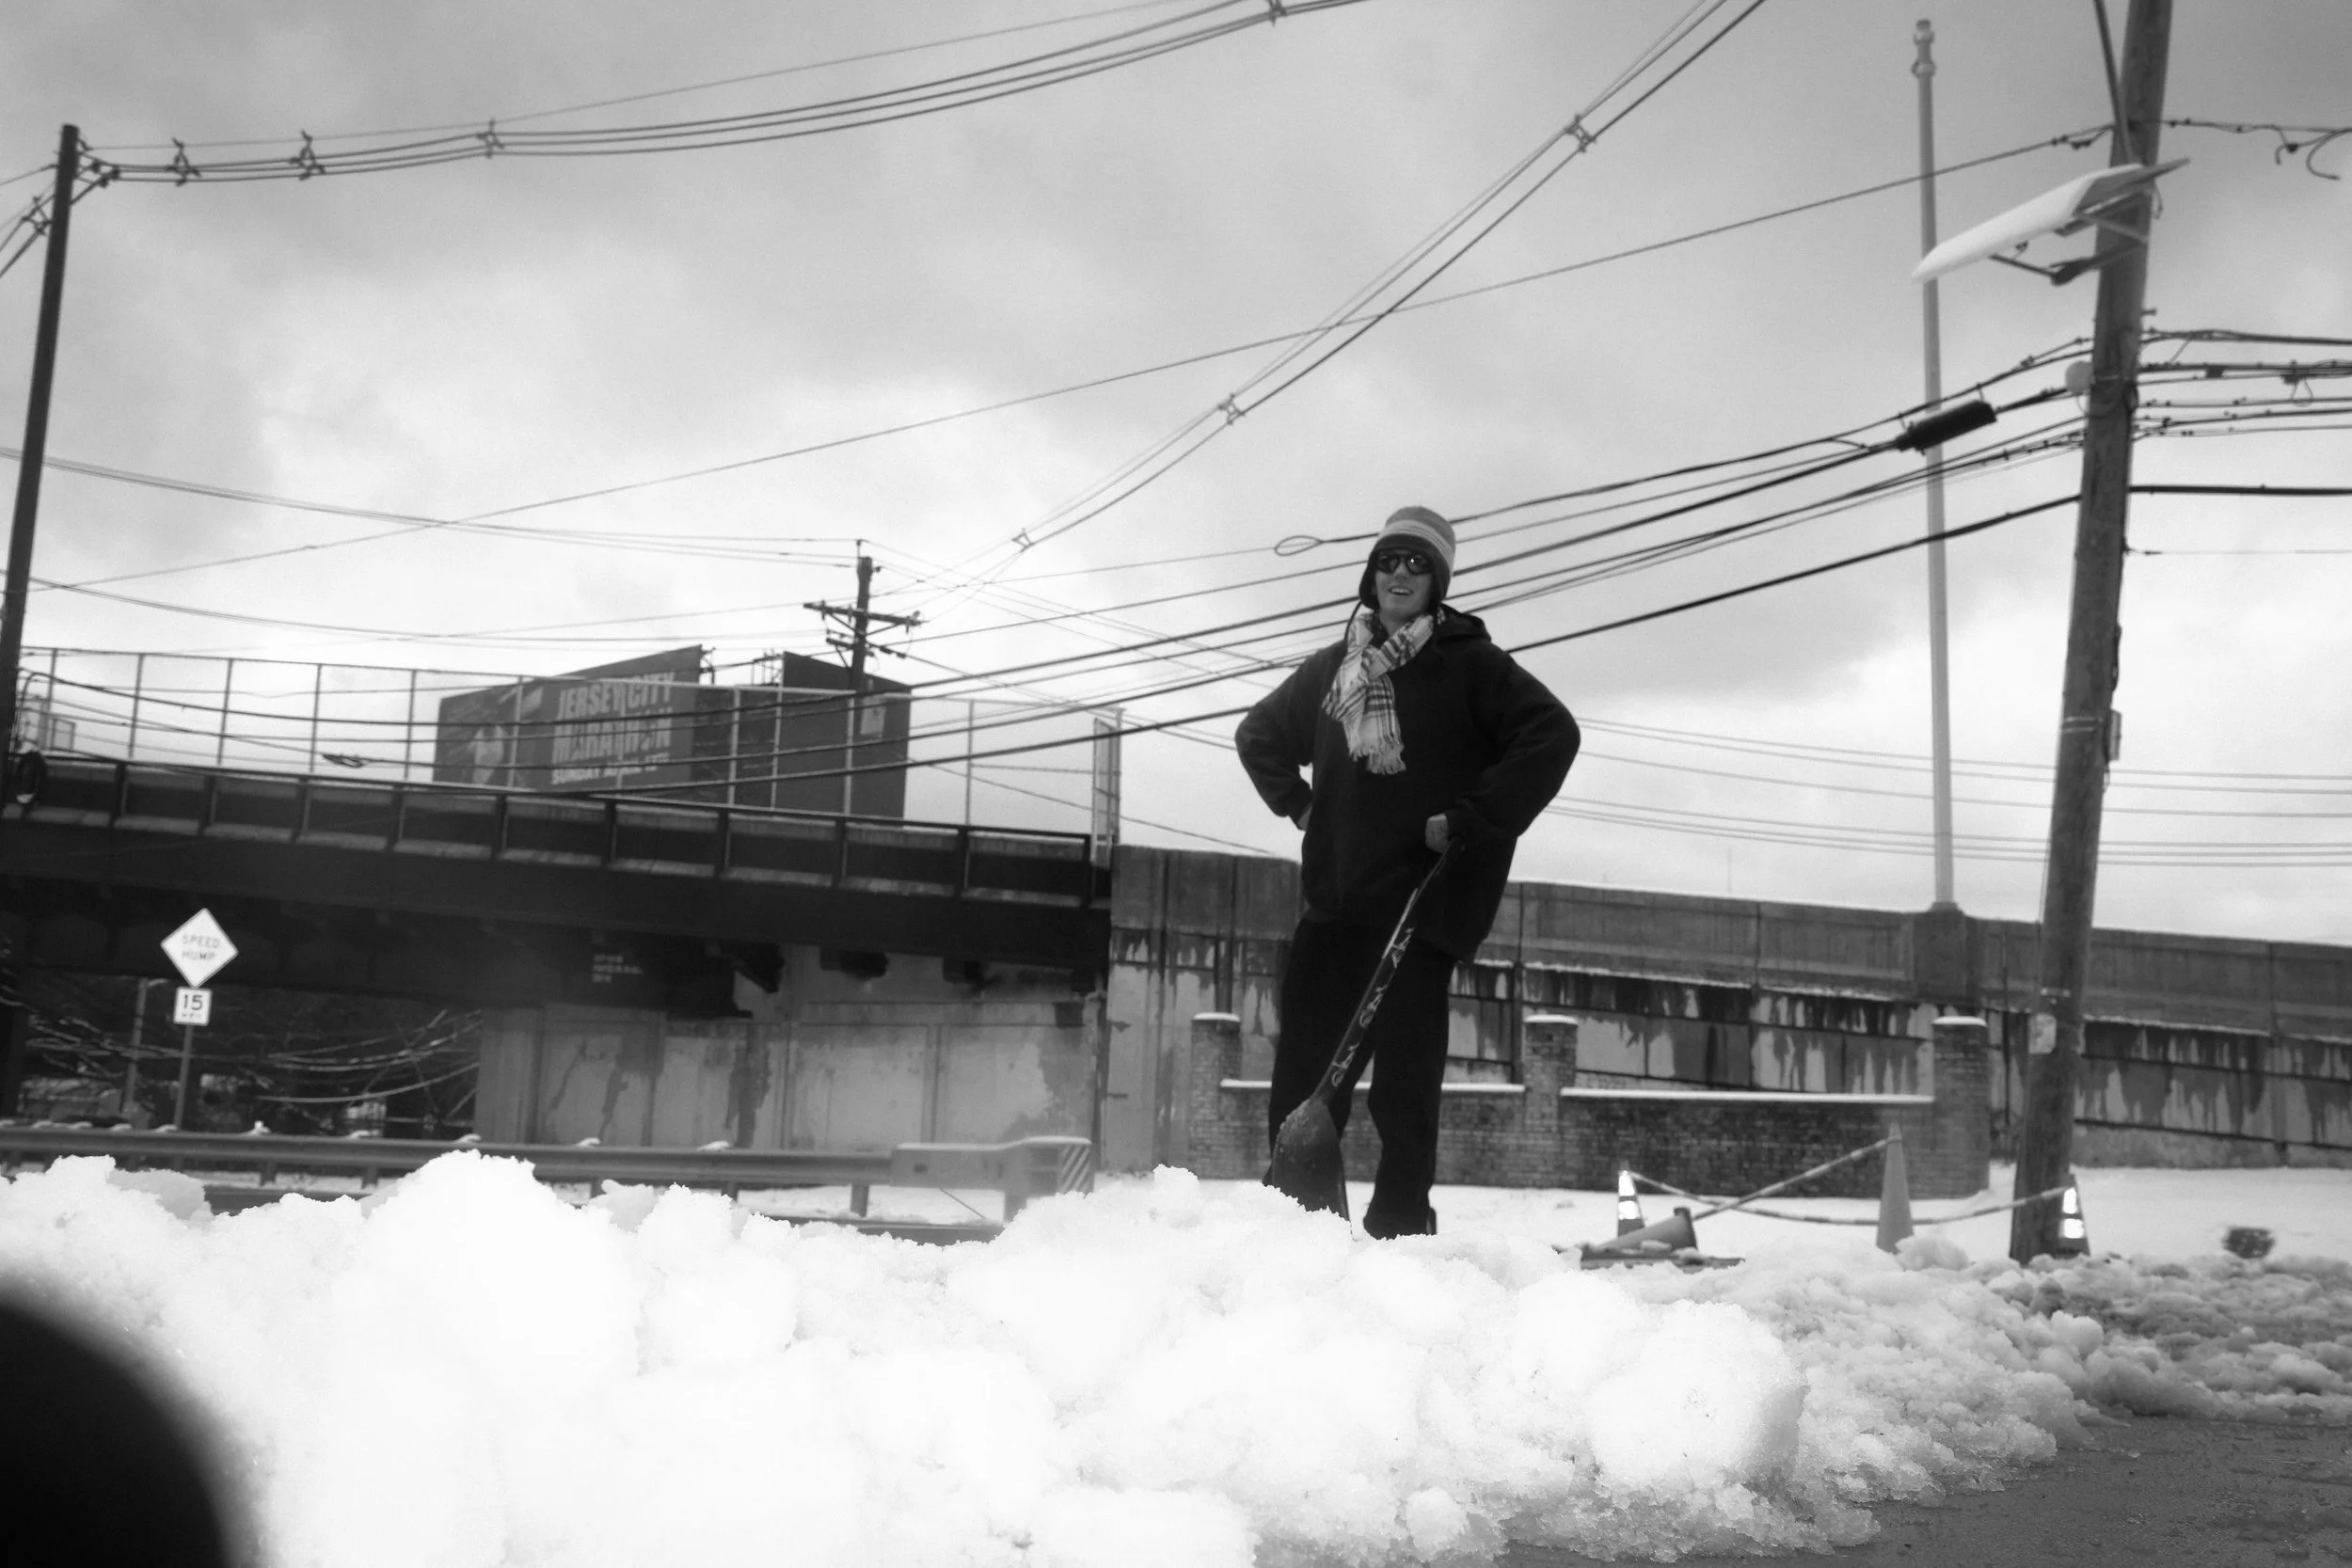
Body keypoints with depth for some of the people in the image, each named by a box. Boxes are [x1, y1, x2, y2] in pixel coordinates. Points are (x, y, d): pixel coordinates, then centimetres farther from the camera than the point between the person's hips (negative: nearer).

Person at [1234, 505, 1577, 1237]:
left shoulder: (1468, 664, 1)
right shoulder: (1333, 667, 17)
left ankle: (1399, 1227, -2)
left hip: (1423, 903, -5)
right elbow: (1259, 733, 32)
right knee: (1302, 1073, 3)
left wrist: (1476, 820, -13)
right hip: (1333, 901, 5)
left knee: (1402, 1086, -8)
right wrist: (1297, 803, 16)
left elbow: (1552, 734, -10)